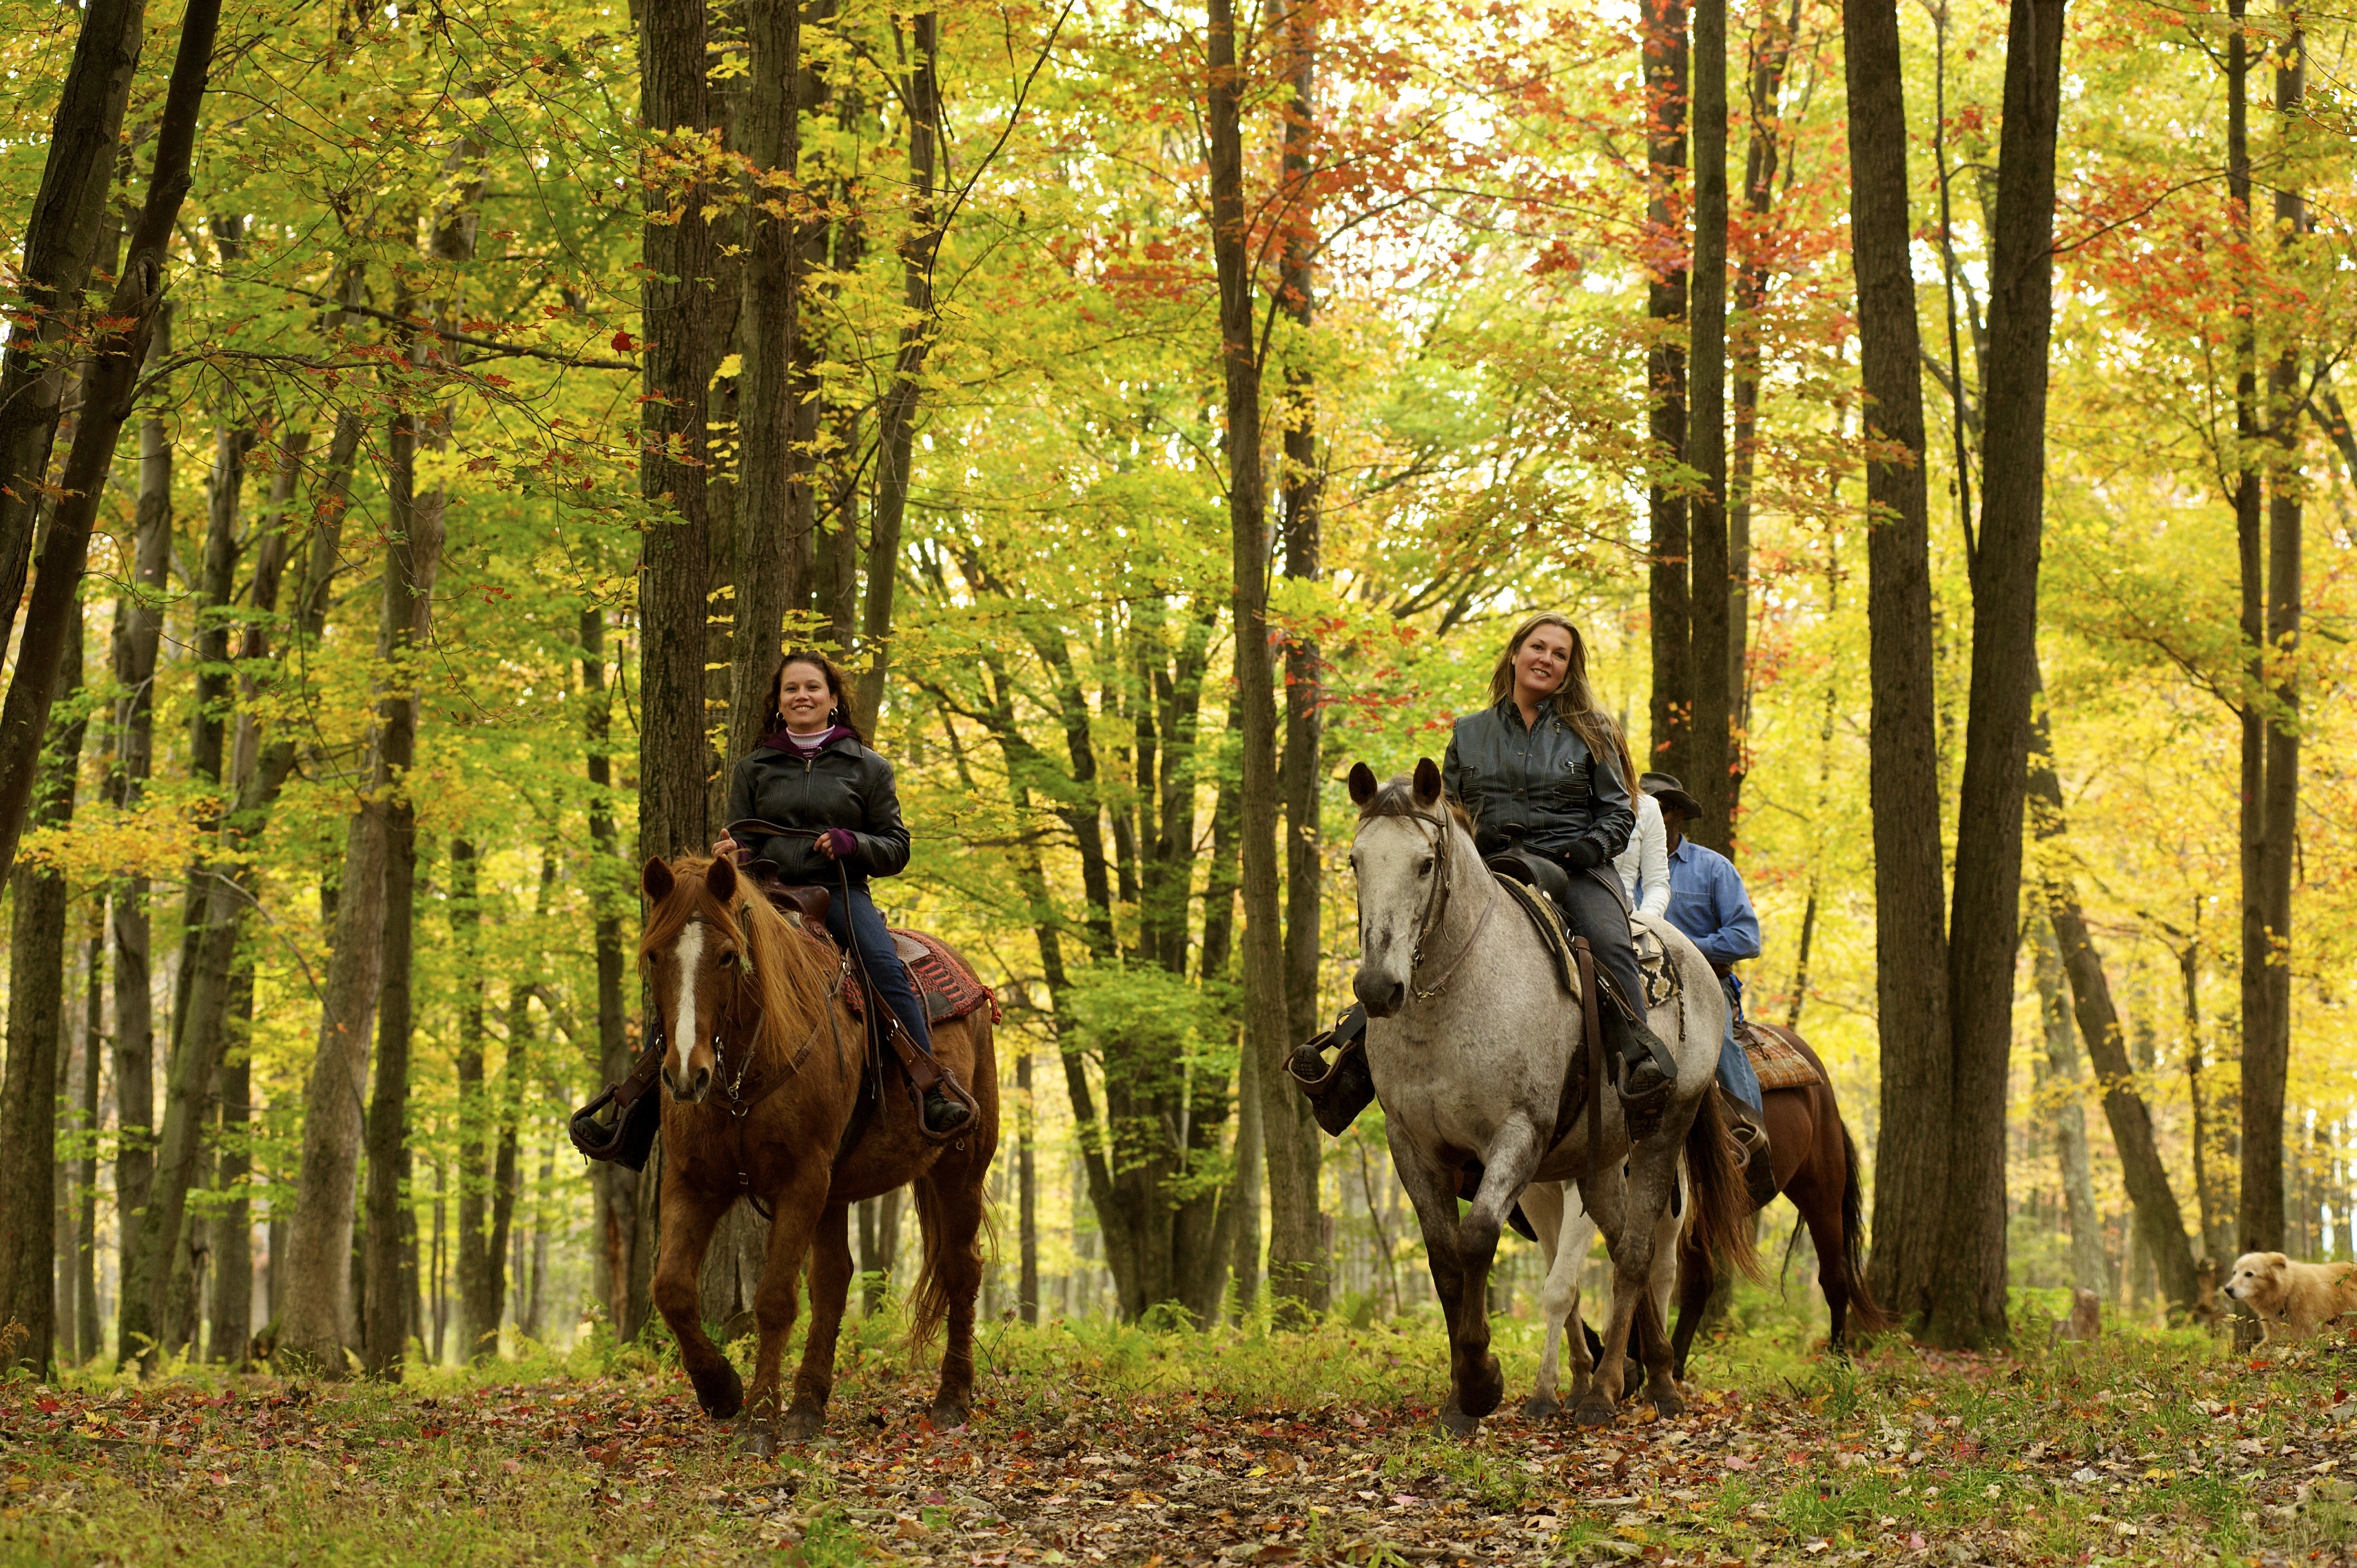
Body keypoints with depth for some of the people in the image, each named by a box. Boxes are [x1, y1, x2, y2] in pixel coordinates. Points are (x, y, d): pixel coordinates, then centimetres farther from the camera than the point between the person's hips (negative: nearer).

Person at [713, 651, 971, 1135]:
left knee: (886, 967, -30)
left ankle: (933, 1098, -35)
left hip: (841, 893, -1)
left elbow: (896, 849, 11)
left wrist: (852, 845, -11)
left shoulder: (867, 767, 13)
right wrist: (733, 853, -6)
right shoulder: (753, 768, 18)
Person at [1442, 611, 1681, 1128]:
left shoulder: (1589, 734, 14)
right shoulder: (1469, 734, 18)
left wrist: (1591, 847, -11)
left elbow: (1618, 812, 11)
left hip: (1577, 870, -1)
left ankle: (1642, 1066, -41)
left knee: (1610, 944, -33)